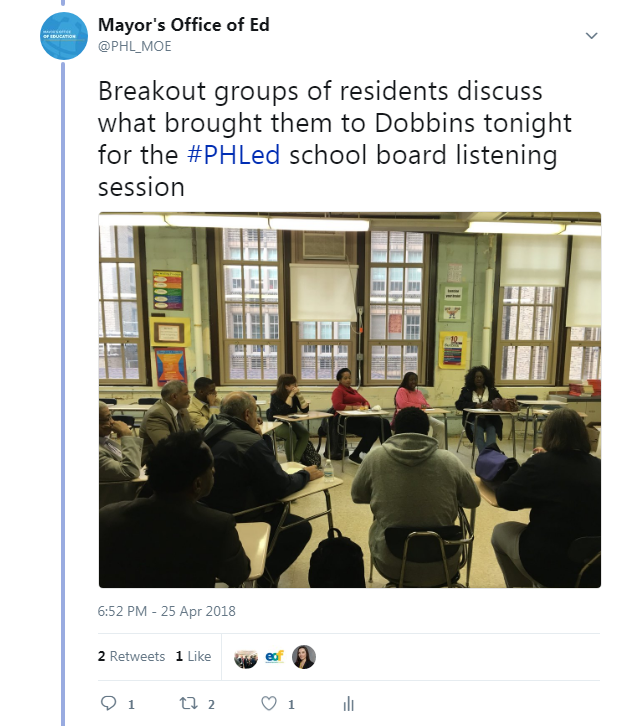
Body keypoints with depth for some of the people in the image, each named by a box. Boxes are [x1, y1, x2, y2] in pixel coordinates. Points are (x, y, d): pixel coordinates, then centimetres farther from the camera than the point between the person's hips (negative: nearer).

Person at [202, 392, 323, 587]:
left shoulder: (208, 434, -1)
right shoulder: (251, 443, -26)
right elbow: (281, 487, -20)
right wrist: (305, 474, -1)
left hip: (212, 513, 9)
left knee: (279, 509, 24)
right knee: (301, 528, 5)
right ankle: (266, 577, 20)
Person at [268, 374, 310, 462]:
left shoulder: (295, 394, -4)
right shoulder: (276, 395, -17)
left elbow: (305, 409, -10)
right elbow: (283, 411, -30)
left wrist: (299, 395, -20)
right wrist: (291, 395, -30)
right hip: (276, 423, -5)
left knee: (305, 433, -21)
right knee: (291, 435, -32)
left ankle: (296, 460, -15)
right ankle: (290, 462, -9)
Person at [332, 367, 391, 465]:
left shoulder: (353, 391, 28)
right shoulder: (338, 391, 3)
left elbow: (365, 401, 24)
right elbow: (337, 406, -15)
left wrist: (365, 407, 1)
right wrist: (355, 407, -15)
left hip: (361, 418, 7)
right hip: (348, 420, -7)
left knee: (384, 422, -20)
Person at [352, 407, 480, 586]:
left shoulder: (375, 457, -12)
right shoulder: (450, 460, -10)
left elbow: (356, 496, 4)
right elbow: (474, 501, 5)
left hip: (391, 564, 0)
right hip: (442, 566, 1)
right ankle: (428, 583, 43)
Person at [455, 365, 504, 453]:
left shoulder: (492, 390, 14)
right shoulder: (466, 390, 9)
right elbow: (459, 404, -1)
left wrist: (492, 405, -18)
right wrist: (476, 405, -16)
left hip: (490, 419, 1)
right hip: (474, 418, -1)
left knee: (492, 433, -30)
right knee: (479, 433, -31)